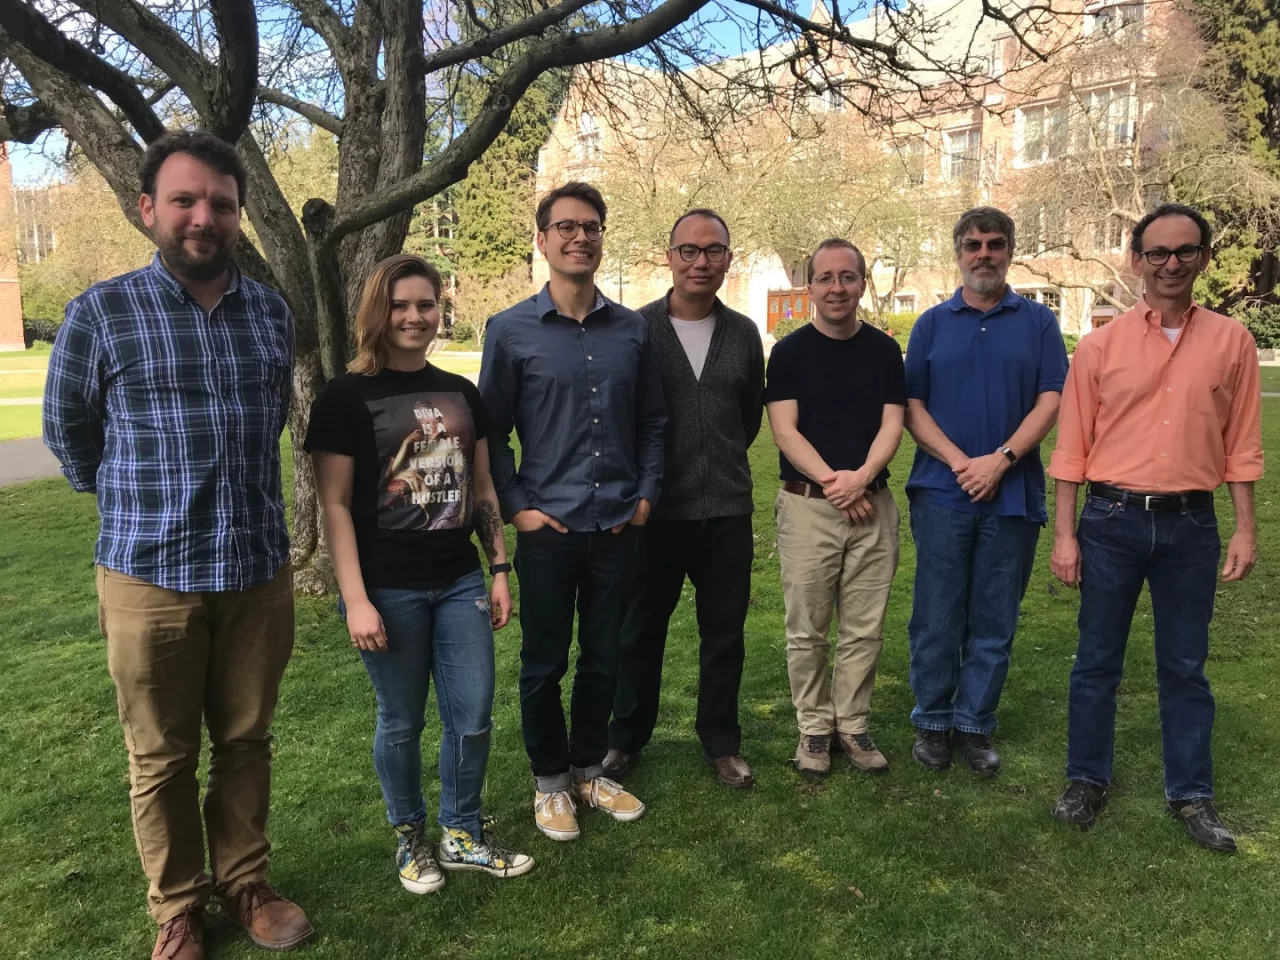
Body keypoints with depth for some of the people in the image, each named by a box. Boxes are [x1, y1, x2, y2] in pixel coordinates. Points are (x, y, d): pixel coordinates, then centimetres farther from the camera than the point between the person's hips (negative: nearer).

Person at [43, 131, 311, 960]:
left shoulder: (274, 313, 4)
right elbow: (69, 433, 8)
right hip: (151, 575, -2)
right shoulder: (101, 313, -5)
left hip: (260, 570, 3)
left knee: (247, 742, 15)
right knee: (163, 758, 11)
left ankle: (244, 883, 33)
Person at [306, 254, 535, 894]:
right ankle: (410, 839, 31)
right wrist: (356, 600, -14)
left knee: (473, 717, 8)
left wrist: (500, 569, 10)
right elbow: (335, 505, -9)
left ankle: (463, 835, 29)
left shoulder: (461, 394, 9)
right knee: (401, 721, 9)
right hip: (389, 589, -4)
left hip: (459, 582, 5)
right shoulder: (346, 398, -6)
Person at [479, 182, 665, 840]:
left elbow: (651, 421, 13)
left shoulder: (631, 329, 6)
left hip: (618, 526, 3)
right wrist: (515, 507, -6)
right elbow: (491, 430, 0)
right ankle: (549, 782, 28)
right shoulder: (511, 330, -3)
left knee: (604, 657, 14)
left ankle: (590, 771, 33)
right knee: (544, 661, 9)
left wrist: (647, 492, 4)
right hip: (549, 527, -3)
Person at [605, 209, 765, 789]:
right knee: (641, 631, 11)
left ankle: (721, 741, 29)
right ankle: (626, 738, 30)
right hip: (655, 508, -2)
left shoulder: (743, 333, 5)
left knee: (724, 632, 12)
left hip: (727, 510, 3)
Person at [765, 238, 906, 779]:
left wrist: (860, 477, -17)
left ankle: (852, 725, 22)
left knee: (864, 629, 8)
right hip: (806, 505, -2)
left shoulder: (884, 350, 7)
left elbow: (891, 426, 1)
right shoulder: (789, 351, 1)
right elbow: (785, 431, -5)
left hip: (872, 505, 2)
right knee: (807, 630, 5)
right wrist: (831, 479, -18)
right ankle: (813, 727, 20)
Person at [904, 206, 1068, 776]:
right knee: (937, 617, 4)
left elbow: (1050, 401, -1)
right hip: (942, 492, 0)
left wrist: (1001, 459, -14)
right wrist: (960, 461, -11)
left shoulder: (1038, 322, 7)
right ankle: (933, 722, 18)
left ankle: (975, 725, 20)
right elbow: (911, 406, 2)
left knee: (994, 622, 7)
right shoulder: (932, 324, 8)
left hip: (1014, 492, 0)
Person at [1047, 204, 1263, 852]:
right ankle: (1087, 781, 25)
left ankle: (1192, 796, 26)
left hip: (1190, 525, 1)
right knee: (1097, 661, 9)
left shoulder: (1231, 342, 3)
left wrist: (1245, 528, 2)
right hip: (1110, 520, 0)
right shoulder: (1100, 346, -1)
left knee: (1185, 667, 11)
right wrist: (1065, 535, -3)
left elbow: (1241, 443, 6)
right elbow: (1071, 448, 0)